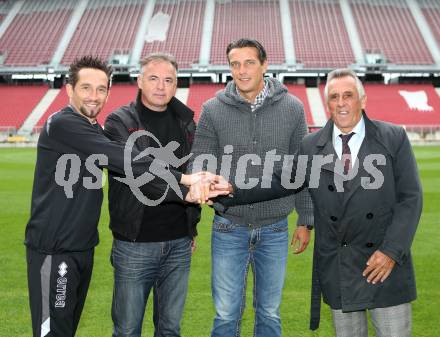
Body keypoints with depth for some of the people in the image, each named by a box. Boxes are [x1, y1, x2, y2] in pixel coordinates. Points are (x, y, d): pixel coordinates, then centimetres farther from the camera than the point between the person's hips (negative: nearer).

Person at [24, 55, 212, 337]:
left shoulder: (95, 134, 11)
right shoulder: (63, 124, -15)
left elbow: (132, 174, 1)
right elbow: (126, 161, -25)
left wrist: (185, 193, -12)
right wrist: (183, 177, -26)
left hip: (84, 248, 8)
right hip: (53, 250, -8)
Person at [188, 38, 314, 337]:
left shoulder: (292, 108, -1)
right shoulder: (213, 110, -3)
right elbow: (199, 163, -5)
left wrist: (306, 221, 5)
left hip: (275, 230, 1)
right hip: (229, 228, 0)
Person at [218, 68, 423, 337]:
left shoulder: (394, 139, -2)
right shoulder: (311, 147, 3)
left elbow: (410, 197, -5)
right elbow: (278, 182, 4)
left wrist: (391, 251, -13)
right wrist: (232, 191, -9)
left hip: (386, 263, -1)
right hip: (337, 271, 2)